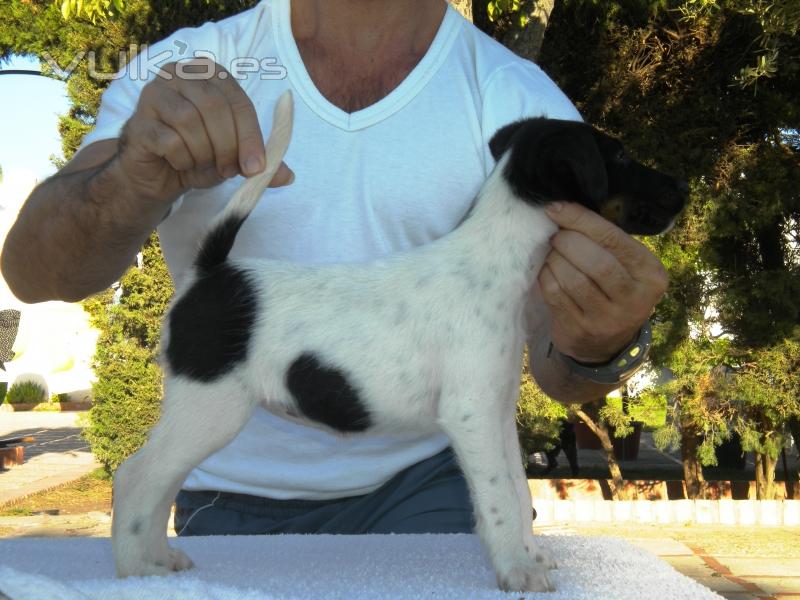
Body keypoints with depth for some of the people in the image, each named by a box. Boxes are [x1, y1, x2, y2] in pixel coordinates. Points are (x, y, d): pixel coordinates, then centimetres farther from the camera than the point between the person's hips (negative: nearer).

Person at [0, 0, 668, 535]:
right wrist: (139, 180, -35)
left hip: (428, 483, 0)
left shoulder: (520, 103, -6)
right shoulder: (184, 66, -3)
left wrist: (590, 346, -37)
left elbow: (555, 371, -12)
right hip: (235, 493, 1)